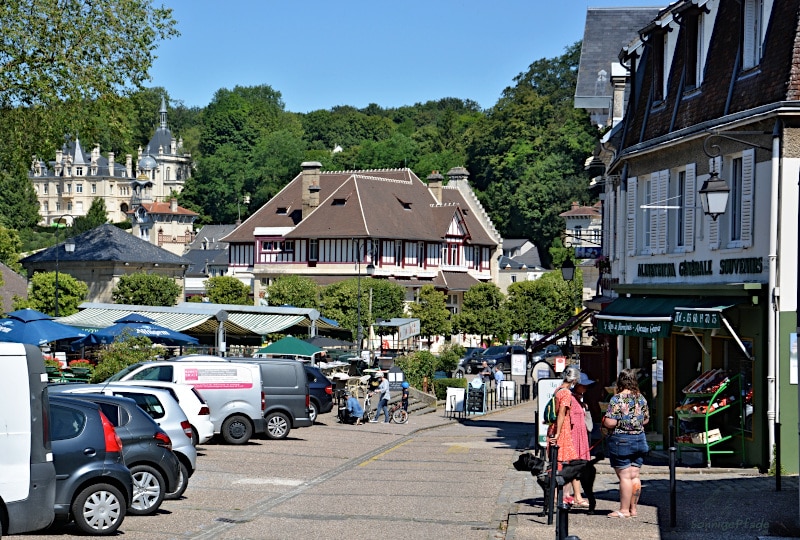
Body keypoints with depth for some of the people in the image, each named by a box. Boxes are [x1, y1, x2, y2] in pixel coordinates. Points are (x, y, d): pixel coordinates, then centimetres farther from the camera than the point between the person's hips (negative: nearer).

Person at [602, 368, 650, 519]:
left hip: (620, 440, -6)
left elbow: (610, 423, -21)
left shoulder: (617, 399, -15)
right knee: (634, 476, 10)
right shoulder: (641, 398, 4)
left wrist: (604, 422, 0)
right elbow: (646, 420, 13)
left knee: (624, 477, -2)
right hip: (639, 439, 6)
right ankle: (633, 508, 16)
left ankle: (624, 510, 3)